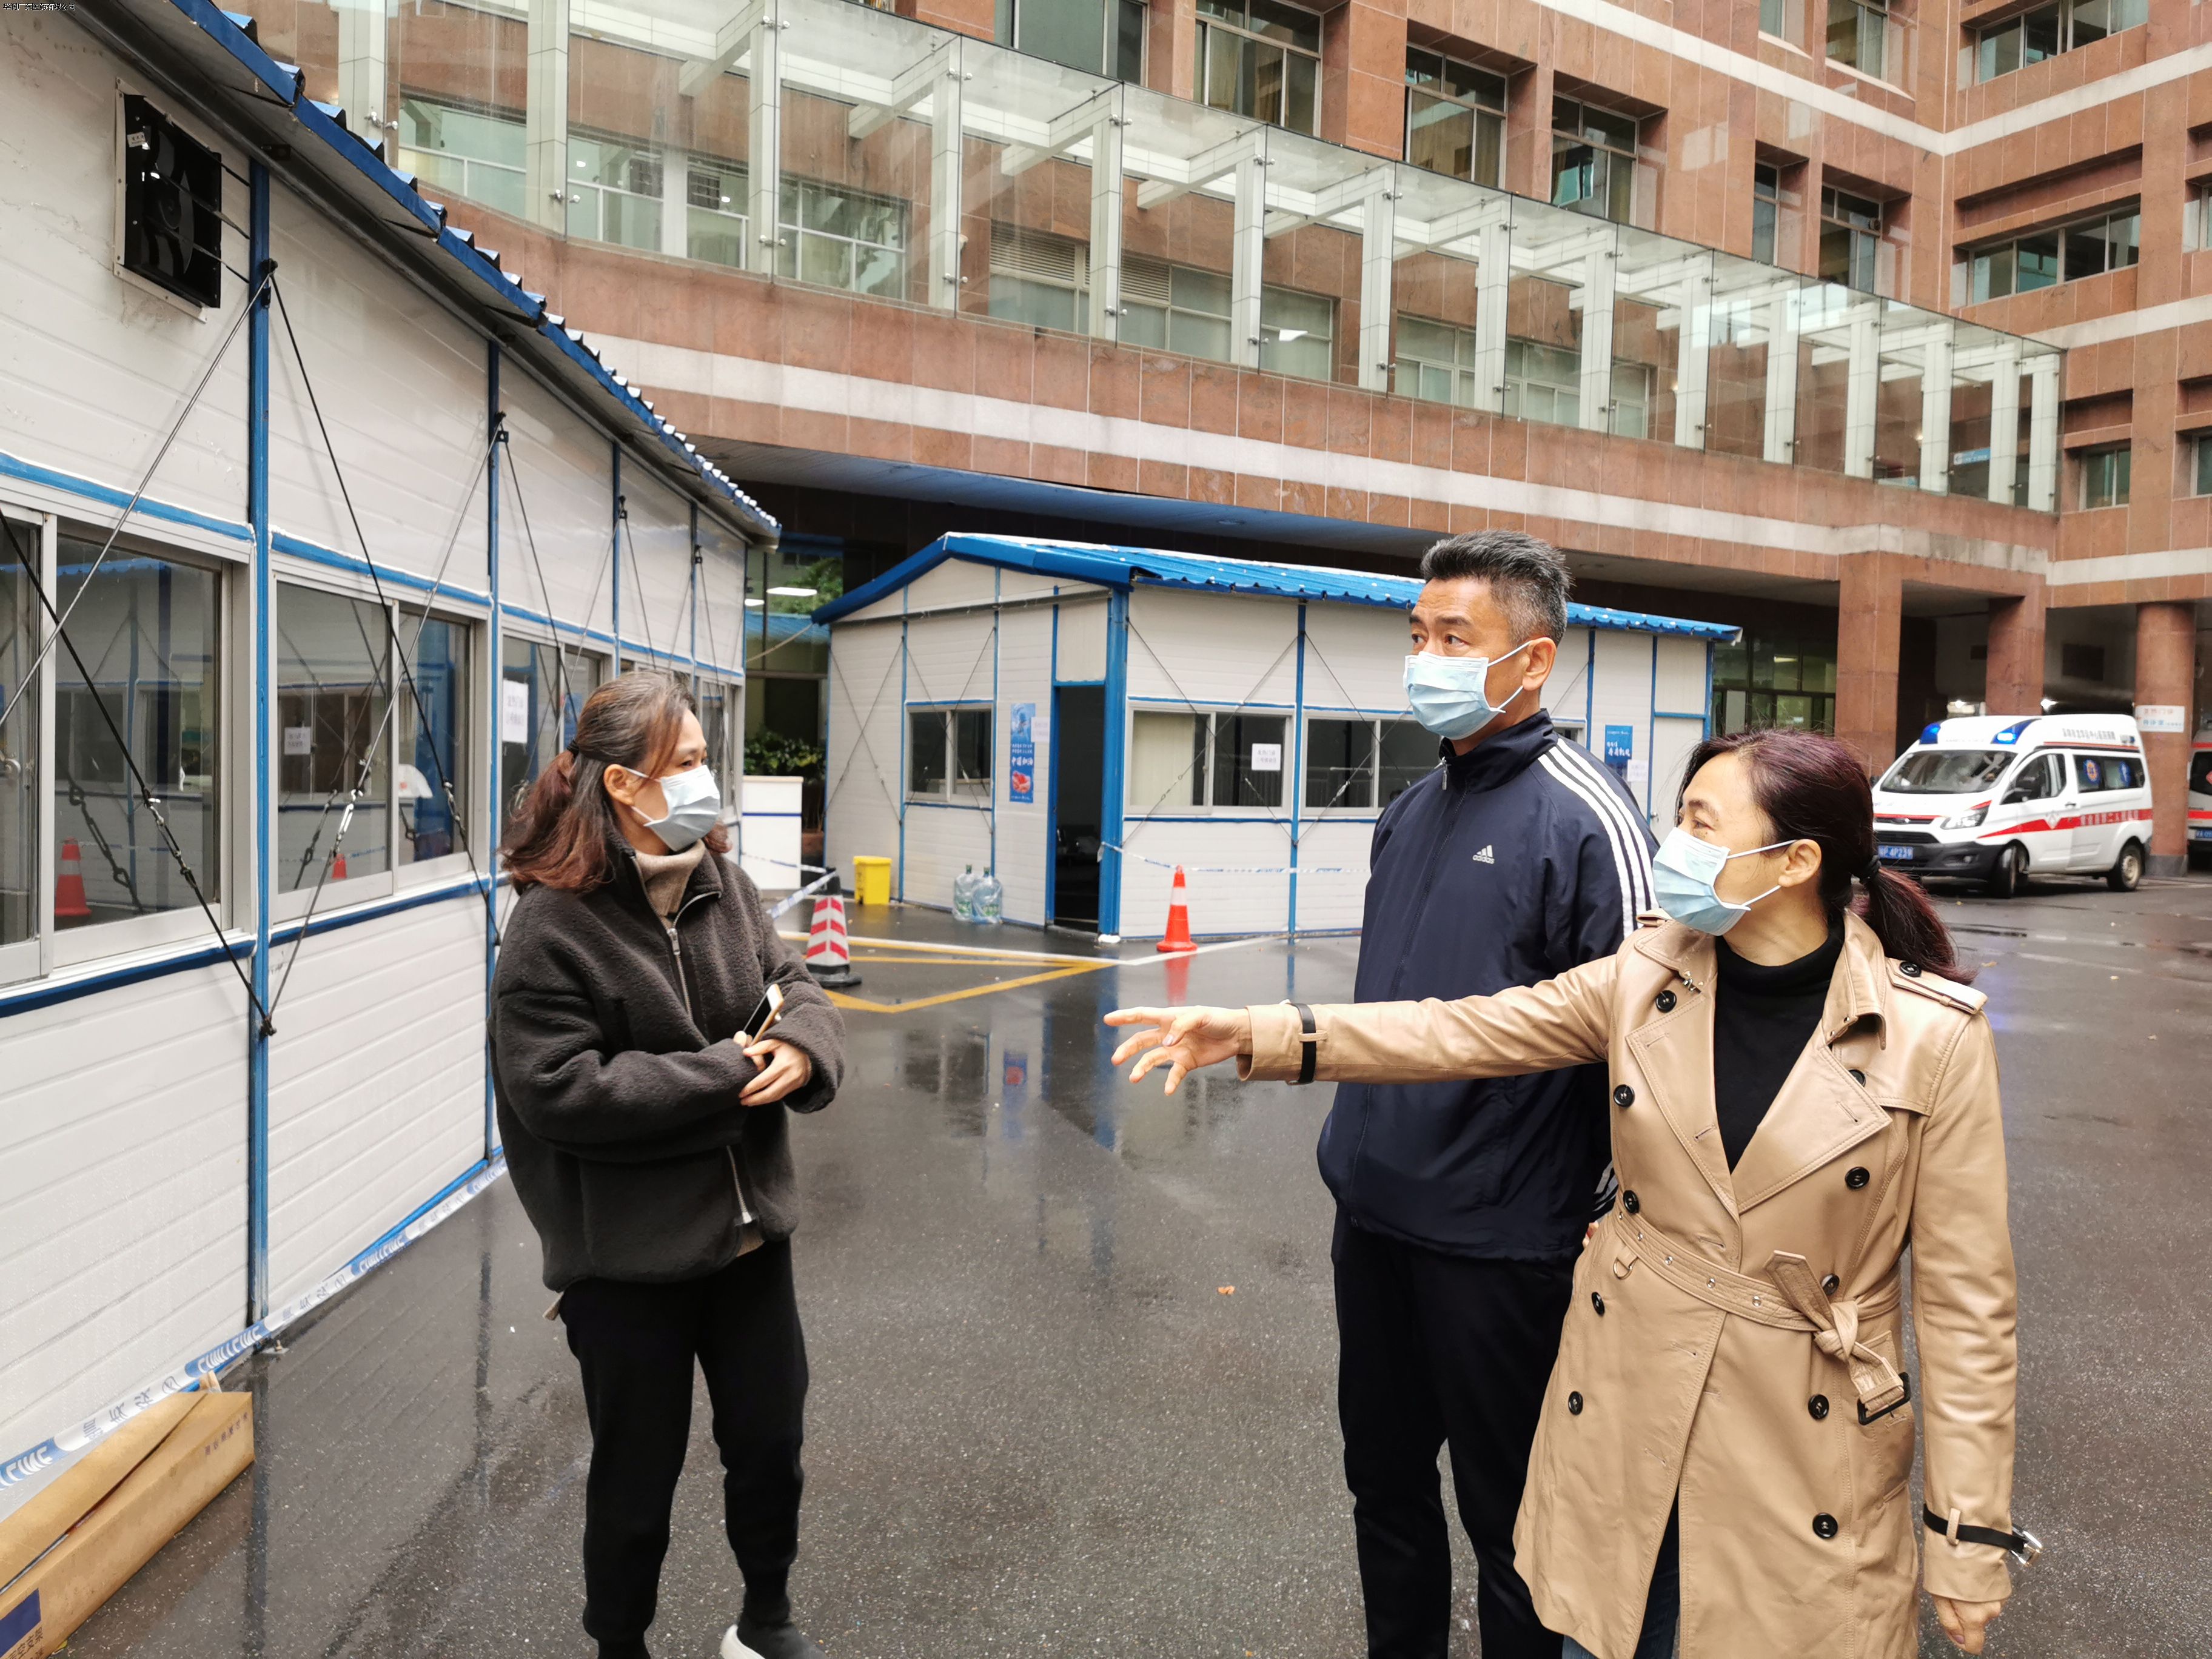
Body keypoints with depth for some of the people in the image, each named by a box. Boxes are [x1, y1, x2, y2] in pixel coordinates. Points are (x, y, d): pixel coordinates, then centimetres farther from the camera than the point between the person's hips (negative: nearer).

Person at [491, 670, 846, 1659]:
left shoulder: (723, 885, -1)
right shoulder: (553, 924, -18)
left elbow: (796, 991, 6)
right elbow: (559, 1090, -23)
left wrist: (802, 1050, -17)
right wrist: (724, 1074, -21)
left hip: (749, 1229, 6)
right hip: (629, 1258, -5)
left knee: (771, 1438, 20)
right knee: (639, 1475, 14)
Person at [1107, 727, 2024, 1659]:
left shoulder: (1936, 1040, -15)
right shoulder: (1647, 977, -5)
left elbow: (1965, 1297, -11)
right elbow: (1464, 1033, -5)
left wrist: (1971, 1537, -7)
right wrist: (1260, 1036, -14)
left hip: (1801, 1454, -3)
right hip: (1625, 1415, 4)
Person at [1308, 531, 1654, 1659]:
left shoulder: (1586, 819, -15)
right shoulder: (1413, 812, 8)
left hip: (1499, 1239, -7)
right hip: (1372, 1219, 7)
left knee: (1506, 1515, 13)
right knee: (1385, 1480, 22)